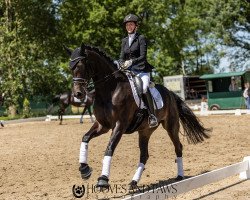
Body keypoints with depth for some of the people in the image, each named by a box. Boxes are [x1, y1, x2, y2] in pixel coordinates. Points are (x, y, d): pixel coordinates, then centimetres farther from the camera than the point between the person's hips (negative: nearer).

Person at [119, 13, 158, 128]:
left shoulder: (141, 38, -1)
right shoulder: (124, 41, 17)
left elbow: (143, 57, -10)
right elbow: (122, 57, 12)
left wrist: (131, 61, -27)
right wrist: (121, 65, -11)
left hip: (142, 70, -6)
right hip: (129, 71, 6)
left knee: (144, 89, -32)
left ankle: (152, 116, -27)